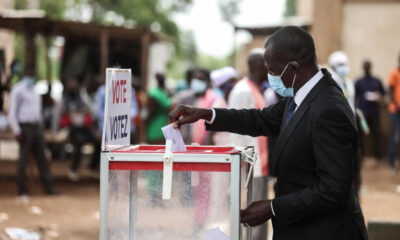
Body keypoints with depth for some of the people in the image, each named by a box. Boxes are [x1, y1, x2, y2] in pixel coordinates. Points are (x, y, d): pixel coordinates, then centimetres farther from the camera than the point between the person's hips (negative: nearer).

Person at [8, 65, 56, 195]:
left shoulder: (34, 90, 18)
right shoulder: (18, 89, -5)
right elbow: (12, 112, -9)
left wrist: (40, 127, 16)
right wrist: (17, 131, -15)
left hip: (36, 127, 7)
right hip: (25, 127, -7)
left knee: (42, 158, 3)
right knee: (23, 159, -2)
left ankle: (48, 188, 1)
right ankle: (22, 189, 4)